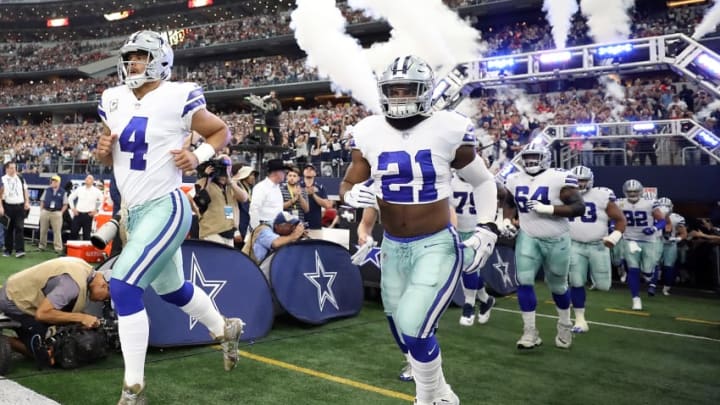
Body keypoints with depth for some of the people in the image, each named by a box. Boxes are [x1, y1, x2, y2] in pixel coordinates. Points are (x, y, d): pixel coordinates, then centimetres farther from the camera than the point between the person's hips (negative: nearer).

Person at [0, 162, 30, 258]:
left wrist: (27, 202, 0)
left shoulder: (20, 179, 11)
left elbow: (25, 191, 14)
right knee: (8, 229, 7)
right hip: (8, 206, -2)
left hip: (20, 206, 2)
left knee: (19, 228, -6)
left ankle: (19, 250, -10)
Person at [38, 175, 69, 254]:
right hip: (45, 212, 3)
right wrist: (41, 210, 4)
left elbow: (65, 204, 4)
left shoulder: (62, 192, 3)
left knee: (57, 231, -6)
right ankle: (41, 246, 24)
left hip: (56, 213, -3)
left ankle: (58, 248, -4)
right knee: (43, 230, 10)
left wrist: (61, 212, -5)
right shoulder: (47, 190, 10)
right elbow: (42, 201, 14)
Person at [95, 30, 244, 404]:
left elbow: (221, 131, 1)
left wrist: (198, 156, -15)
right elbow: (109, 158, 18)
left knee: (123, 286, -18)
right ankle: (225, 329, 47)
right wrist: (102, 150, -4)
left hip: (165, 208, -8)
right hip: (136, 213, 8)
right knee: (171, 288, 21)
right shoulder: (114, 100, 8)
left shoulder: (178, 98, -11)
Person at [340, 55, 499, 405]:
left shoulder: (448, 130, -11)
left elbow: (483, 182, 3)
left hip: (436, 246, -4)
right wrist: (353, 195, -18)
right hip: (392, 247, 5)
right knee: (405, 331, 16)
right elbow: (347, 185, 5)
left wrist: (487, 227, -7)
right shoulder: (369, 133, -4)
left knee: (414, 328, -17)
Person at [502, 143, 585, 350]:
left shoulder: (559, 178, -16)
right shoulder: (514, 179, 1)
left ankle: (565, 326, 37)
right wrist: (507, 222, 2)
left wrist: (548, 209, -27)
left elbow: (579, 207, -20)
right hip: (527, 238, 3)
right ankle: (530, 332, 1)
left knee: (557, 286, 11)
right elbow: (509, 203, 19)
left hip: (556, 240, -3)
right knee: (524, 281, -10)